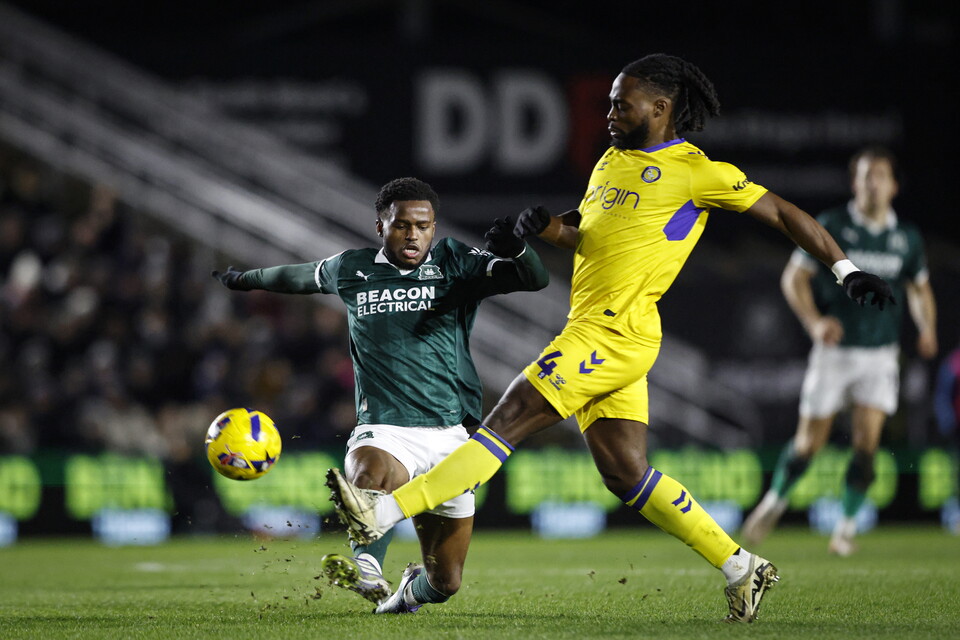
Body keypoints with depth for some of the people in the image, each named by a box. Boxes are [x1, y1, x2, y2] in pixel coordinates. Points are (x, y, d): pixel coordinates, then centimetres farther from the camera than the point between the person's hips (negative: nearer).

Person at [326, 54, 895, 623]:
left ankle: (384, 513, -16)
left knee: (506, 423, -12)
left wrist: (847, 271, -2)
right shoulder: (612, 162, 20)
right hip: (593, 333, 9)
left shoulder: (696, 172, -4)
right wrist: (550, 228, 5)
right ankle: (741, 569, 12)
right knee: (627, 473, 6)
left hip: (615, 335, -9)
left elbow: (783, 213, 1)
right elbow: (587, 235, 28)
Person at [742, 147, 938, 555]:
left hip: (880, 355, 2)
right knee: (810, 442, 1)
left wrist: (927, 328, 1)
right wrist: (815, 321, -17)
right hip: (834, 350, -2)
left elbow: (919, 288, 19)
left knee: (867, 441, -10)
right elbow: (794, 278, -2)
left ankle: (847, 526, 3)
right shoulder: (831, 226, -5)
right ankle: (776, 499, 28)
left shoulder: (907, 237, 5)